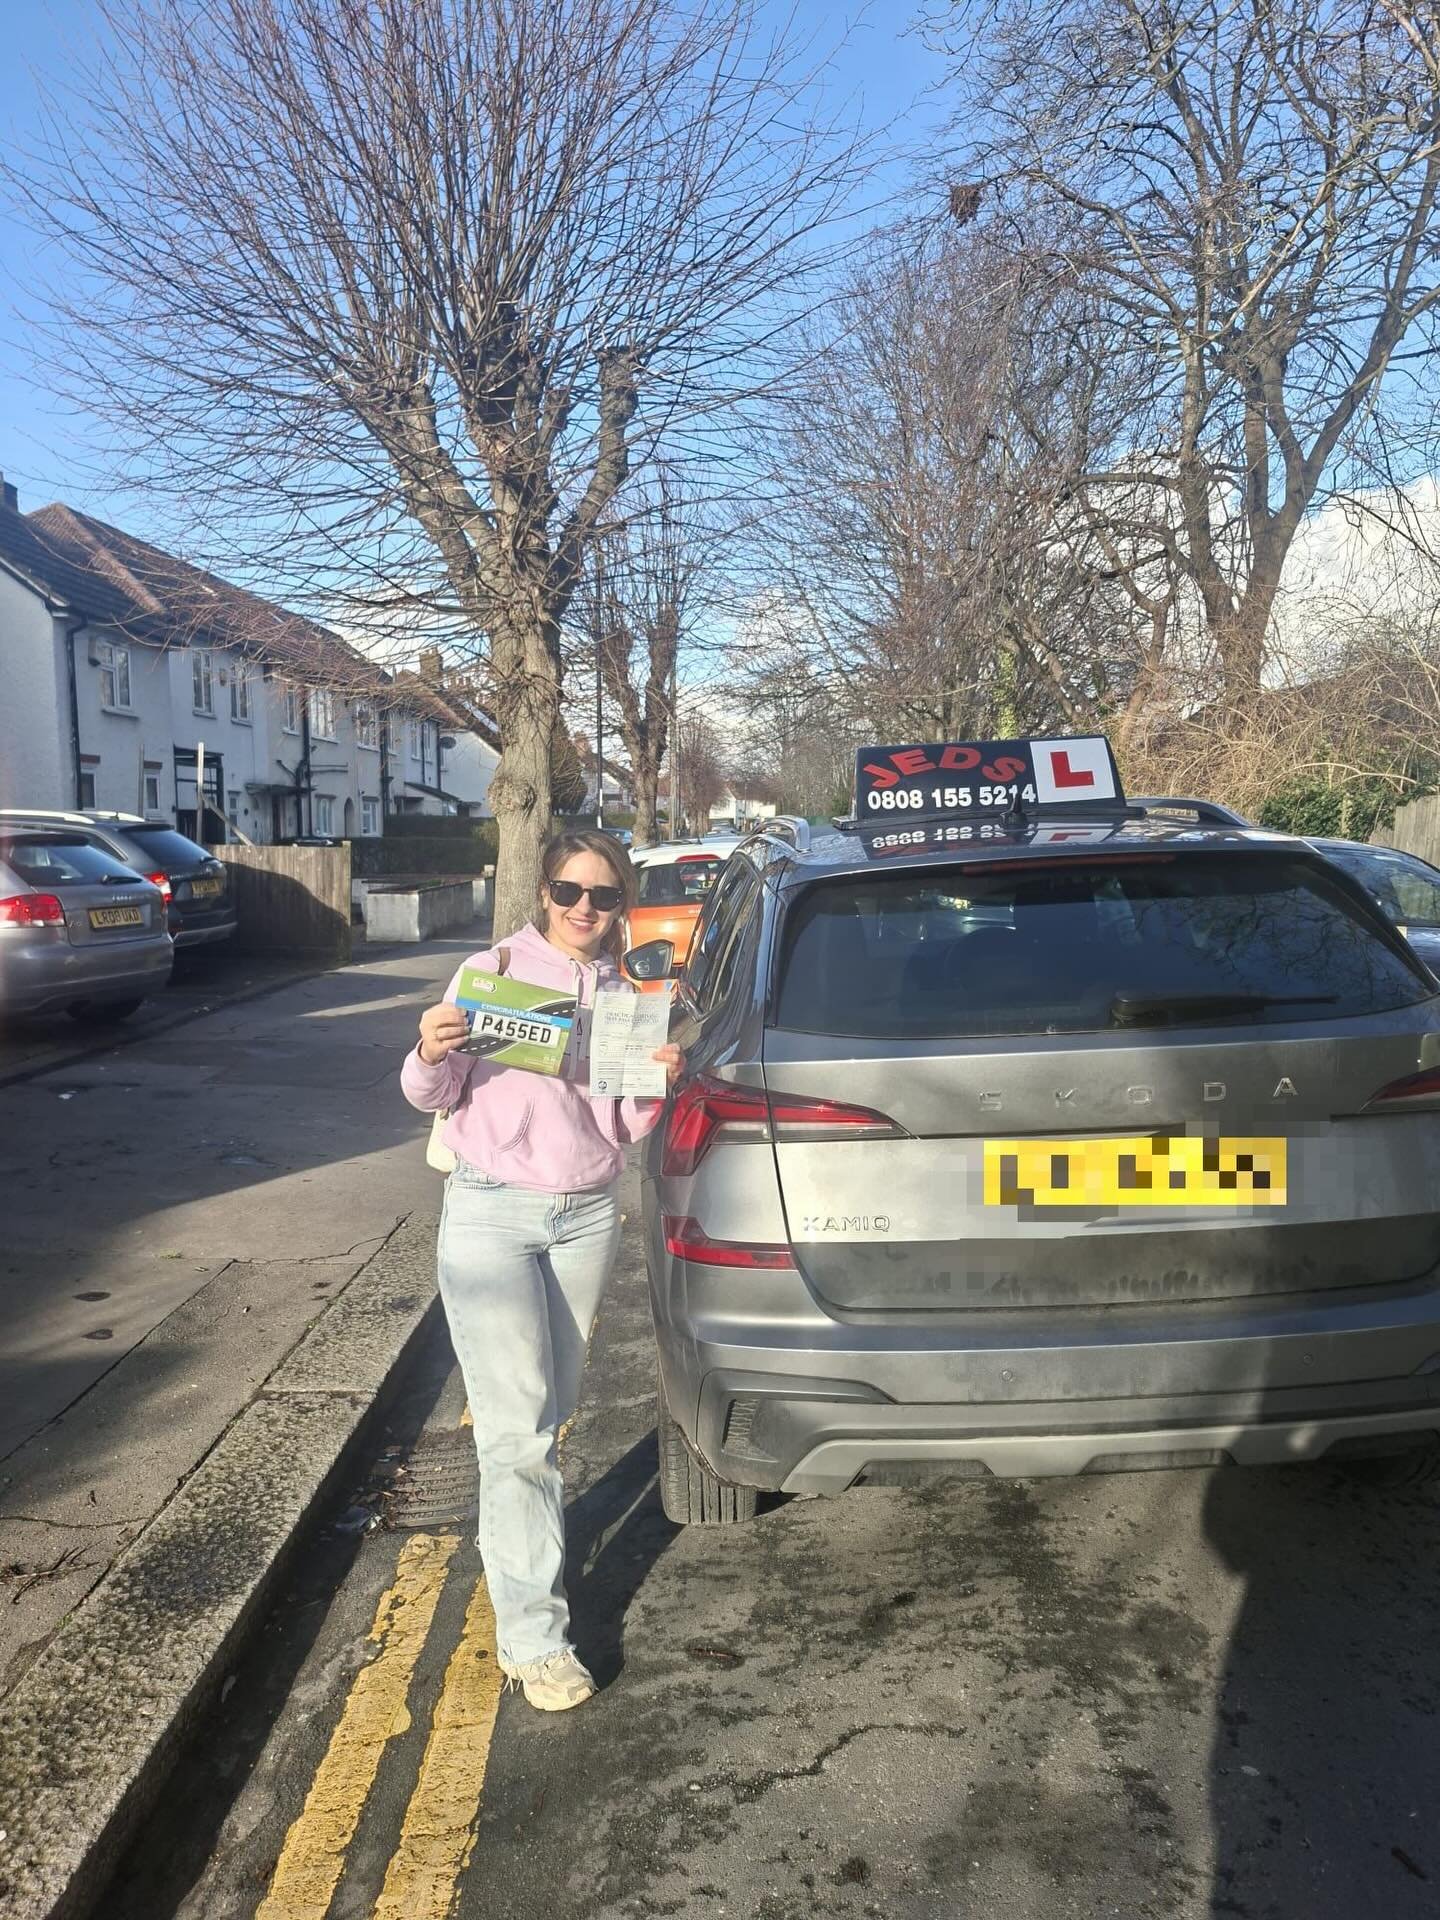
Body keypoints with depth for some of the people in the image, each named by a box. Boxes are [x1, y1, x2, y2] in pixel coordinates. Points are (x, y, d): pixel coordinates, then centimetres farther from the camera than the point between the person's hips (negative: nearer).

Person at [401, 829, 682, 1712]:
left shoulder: (625, 994, 7)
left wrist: (660, 1080, -11)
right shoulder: (493, 970, -4)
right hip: (491, 1212, -4)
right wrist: (430, 1054, -21)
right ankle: (535, 1635, 2)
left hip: (587, 1217, 4)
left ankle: (519, 1541, 37)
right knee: (518, 1425, -6)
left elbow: (627, 1127, 8)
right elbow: (437, 1097, 0)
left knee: (553, 1412, 14)